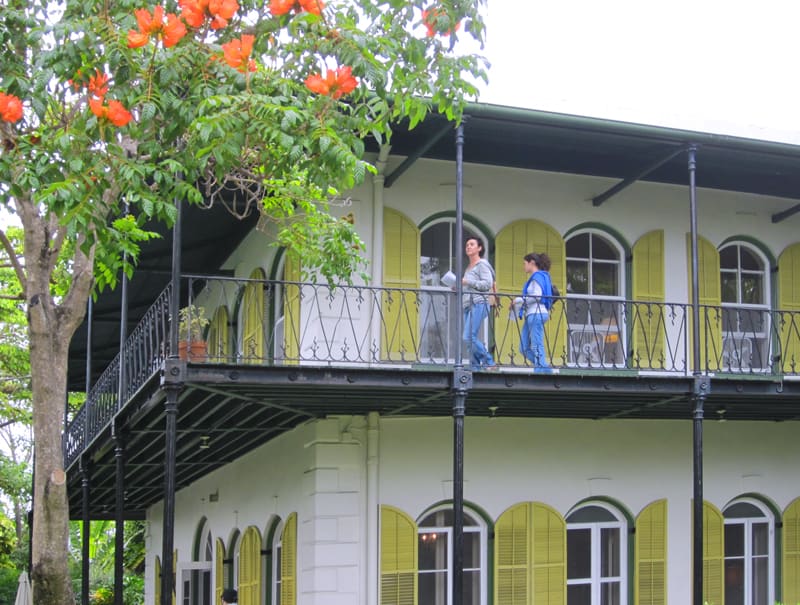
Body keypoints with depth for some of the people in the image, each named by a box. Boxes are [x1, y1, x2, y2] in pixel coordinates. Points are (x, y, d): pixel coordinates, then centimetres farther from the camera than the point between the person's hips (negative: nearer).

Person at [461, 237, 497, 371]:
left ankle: (489, 363, -11)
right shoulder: (468, 268, 25)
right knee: (471, 339, 2)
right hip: (467, 305, 9)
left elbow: (487, 284, -11)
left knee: (469, 337, -18)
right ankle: (475, 367, 2)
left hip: (479, 304, -9)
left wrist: (467, 282, -13)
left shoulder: (482, 264, 1)